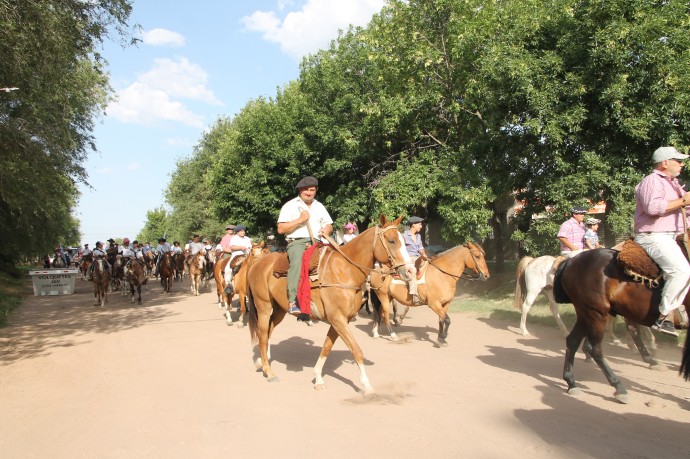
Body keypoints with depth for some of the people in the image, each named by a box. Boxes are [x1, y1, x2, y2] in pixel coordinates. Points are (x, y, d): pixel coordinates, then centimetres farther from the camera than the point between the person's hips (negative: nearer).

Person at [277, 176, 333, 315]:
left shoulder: (319, 206, 22)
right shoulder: (290, 205, 7)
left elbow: (329, 225, 22)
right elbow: (281, 229, -1)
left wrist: (327, 230, -3)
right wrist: (300, 220, -9)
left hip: (316, 242, 5)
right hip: (297, 242, -5)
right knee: (297, 261, -36)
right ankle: (292, 301, -38)